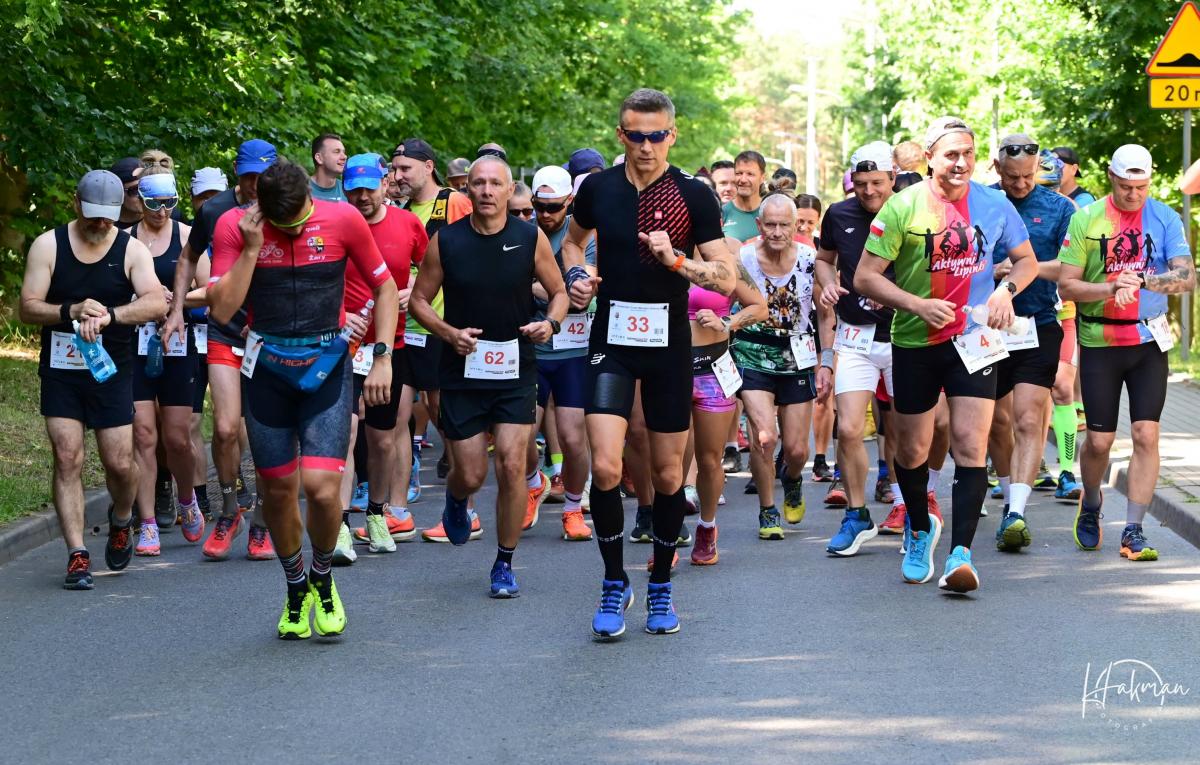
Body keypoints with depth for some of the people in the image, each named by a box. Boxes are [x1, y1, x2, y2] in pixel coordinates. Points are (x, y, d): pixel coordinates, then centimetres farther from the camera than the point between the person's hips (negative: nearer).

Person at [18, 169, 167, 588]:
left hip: (111, 370, 0)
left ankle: (121, 521, 31)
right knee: (67, 459, -7)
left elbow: (156, 303, -16)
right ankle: (77, 556, -4)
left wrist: (108, 315, -32)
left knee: (120, 464, -2)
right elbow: (27, 307, -5)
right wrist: (72, 311, -23)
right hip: (60, 370, 0)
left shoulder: (131, 250, -1)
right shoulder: (48, 245, 0)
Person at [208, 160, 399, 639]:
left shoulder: (343, 220, -8)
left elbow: (385, 288, 4)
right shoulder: (234, 227, -8)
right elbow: (222, 309, -13)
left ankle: (323, 578, 14)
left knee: (321, 487, -15)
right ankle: (296, 589, 31)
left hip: (327, 367, -1)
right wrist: (252, 247, -21)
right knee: (277, 490, 7)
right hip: (266, 369, 1)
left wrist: (382, 360, -4)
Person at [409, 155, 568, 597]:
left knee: (512, 466, -10)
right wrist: (449, 332, -12)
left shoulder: (531, 238, -3)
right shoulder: (445, 241, -3)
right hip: (462, 373, 0)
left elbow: (558, 291, 8)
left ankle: (505, 564, 6)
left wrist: (551, 323, -13)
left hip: (516, 373, 0)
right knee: (470, 475, 3)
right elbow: (419, 300, 5)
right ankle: (456, 501, 42)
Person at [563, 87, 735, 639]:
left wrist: (676, 260, -22)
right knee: (605, 468, -13)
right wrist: (576, 274, 2)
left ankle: (660, 586, 24)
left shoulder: (693, 196, -5)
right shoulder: (598, 188, 2)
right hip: (611, 342, 1)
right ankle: (614, 583, 5)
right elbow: (573, 240, 23)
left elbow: (727, 279, -7)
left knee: (668, 474, 7)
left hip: (669, 344, -1)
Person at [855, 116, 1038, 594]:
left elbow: (1027, 260, 15)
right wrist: (918, 305, -20)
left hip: (974, 340, 1)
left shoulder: (994, 205, 1)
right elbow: (865, 277, -8)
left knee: (970, 446, -13)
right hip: (915, 344, 0)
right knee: (911, 449, 10)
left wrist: (1007, 289, -7)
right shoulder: (903, 207, -8)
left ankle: (960, 552, -14)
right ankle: (920, 530, 37)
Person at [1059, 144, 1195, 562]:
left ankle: (1133, 531, -2)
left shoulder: (1165, 218, 1)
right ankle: (1090, 505, 32)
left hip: (1149, 340, 1)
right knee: (1099, 440, 2)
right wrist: (1110, 289, -20)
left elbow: (1187, 277, -8)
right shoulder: (1086, 219, -2)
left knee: (1146, 435, -8)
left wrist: (1142, 281, -24)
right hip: (1100, 341, -1)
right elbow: (1066, 285, -4)